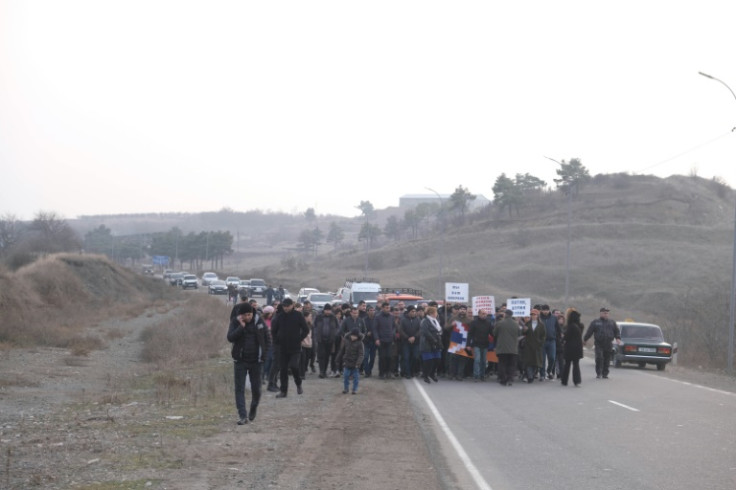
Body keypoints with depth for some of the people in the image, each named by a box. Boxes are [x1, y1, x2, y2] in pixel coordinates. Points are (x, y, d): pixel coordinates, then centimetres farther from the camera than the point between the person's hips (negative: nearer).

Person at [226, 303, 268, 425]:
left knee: (256, 389, 8)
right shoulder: (235, 323, -4)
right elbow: (230, 337, -18)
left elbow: (267, 339, 7)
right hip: (240, 361, -1)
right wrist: (241, 326, -23)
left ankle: (253, 409, 34)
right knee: (239, 389, -6)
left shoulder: (259, 322, -1)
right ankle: (243, 416, -5)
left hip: (255, 360, 1)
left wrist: (264, 354, -2)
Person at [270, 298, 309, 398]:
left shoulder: (298, 315, -4)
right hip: (283, 348, 3)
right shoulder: (280, 316, 4)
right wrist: (276, 340, 5)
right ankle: (283, 391, 12)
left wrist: (299, 339, -5)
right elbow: (273, 330, 14)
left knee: (294, 366, -17)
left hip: (295, 348, -3)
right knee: (283, 370, 4)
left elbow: (306, 330, -1)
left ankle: (298, 384, 9)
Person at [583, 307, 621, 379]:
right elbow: (589, 332, 5)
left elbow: (617, 331, 14)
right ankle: (598, 373, -6)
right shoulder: (595, 322, 6)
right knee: (599, 358, -14)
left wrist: (618, 338, -4)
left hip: (608, 344, 3)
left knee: (607, 360, 3)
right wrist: (584, 340, 3)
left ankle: (605, 374, 11)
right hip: (599, 344, -2)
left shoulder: (612, 322, 14)